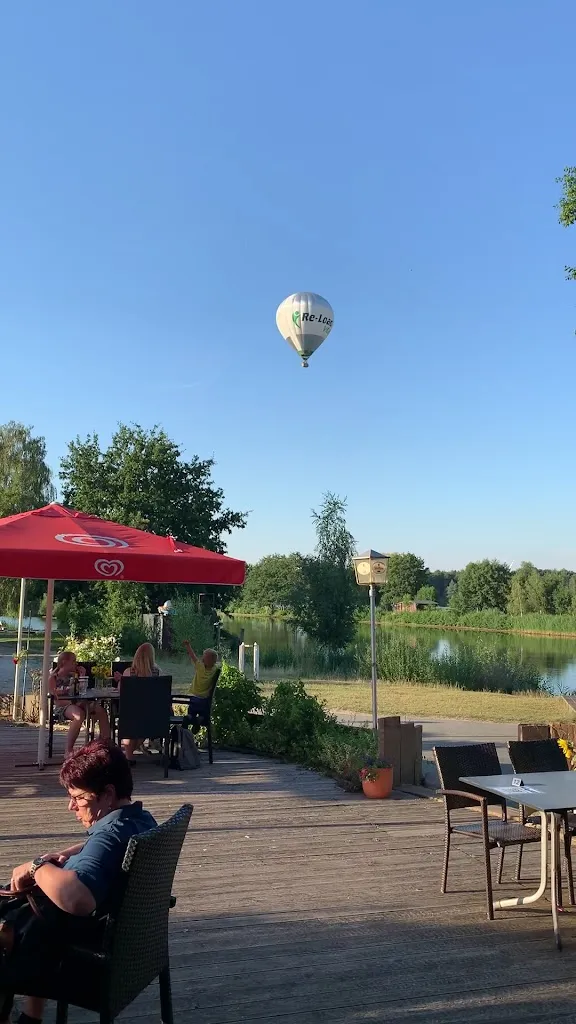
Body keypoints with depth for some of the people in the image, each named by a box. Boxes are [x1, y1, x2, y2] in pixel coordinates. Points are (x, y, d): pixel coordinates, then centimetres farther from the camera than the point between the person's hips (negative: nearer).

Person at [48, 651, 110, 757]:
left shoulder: (73, 675, 14)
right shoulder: (53, 678, -5)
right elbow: (55, 699, -12)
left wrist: (82, 676, 7)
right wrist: (70, 702, -24)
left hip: (76, 703, 7)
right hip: (62, 706, -7)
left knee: (101, 711, -13)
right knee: (79, 715, -38)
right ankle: (68, 752, -33)